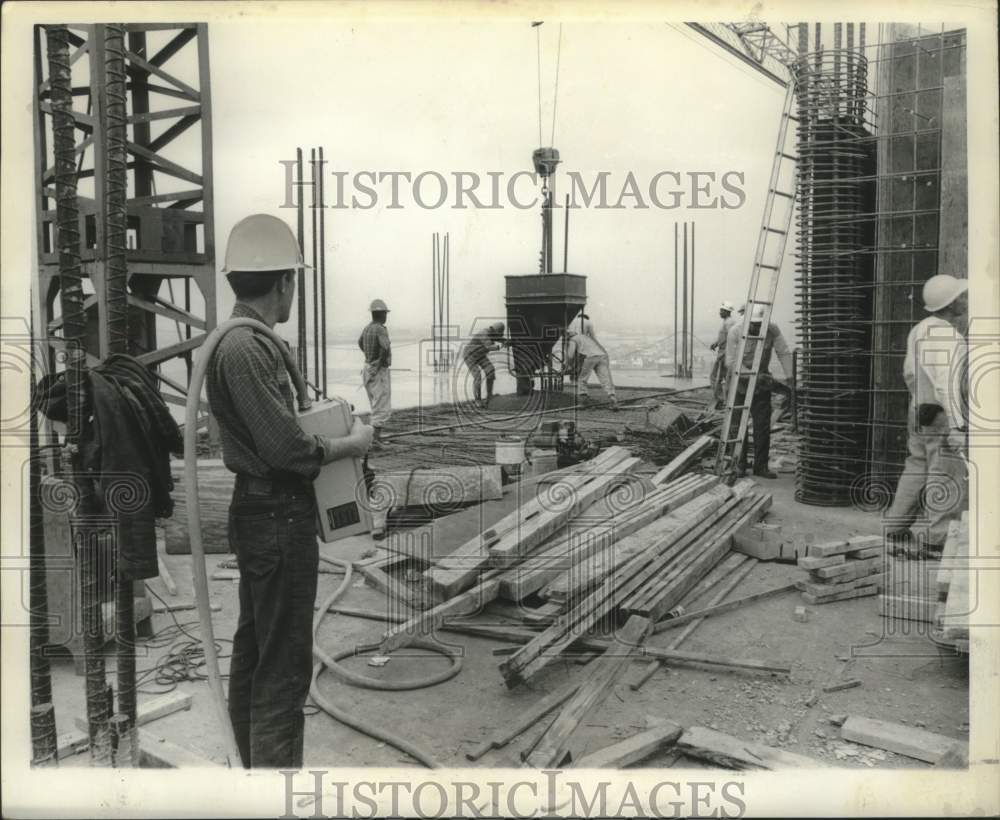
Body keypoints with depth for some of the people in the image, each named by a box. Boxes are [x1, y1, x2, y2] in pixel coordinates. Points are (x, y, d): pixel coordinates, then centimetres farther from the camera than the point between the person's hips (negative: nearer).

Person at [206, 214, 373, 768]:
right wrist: (351, 444, -10)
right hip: (277, 515, -11)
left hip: (258, 512, 11)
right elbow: (285, 448, -24)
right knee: (283, 667, -2)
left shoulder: (240, 342, 11)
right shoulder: (247, 348, -20)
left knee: (252, 655, 20)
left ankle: (255, 764, 36)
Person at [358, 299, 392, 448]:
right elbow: (385, 347, -36)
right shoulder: (381, 329, -18)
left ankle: (377, 436, 25)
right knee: (382, 409, -7)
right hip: (380, 373, -9)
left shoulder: (367, 328, 9)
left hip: (368, 370, 9)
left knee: (377, 406, 20)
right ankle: (374, 441, -13)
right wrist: (382, 362, -17)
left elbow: (360, 342, 30)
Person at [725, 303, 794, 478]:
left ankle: (761, 466, 7)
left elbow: (784, 353, -13)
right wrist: (754, 376, -27)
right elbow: (731, 361, -20)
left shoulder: (772, 330, -13)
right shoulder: (735, 331, -19)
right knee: (737, 425, 2)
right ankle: (739, 465, 13)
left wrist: (790, 378, -23)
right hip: (739, 382, -2)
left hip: (761, 383, 2)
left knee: (763, 425, -1)